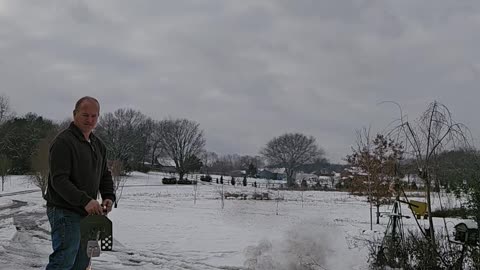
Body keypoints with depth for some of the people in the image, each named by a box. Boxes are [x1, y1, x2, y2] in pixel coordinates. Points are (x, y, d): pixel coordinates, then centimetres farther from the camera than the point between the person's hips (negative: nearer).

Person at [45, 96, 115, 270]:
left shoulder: (98, 145, 15)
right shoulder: (63, 141, -13)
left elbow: (105, 175, 21)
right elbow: (59, 180, -20)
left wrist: (109, 196, 1)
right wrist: (85, 201, -28)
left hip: (87, 213, 9)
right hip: (65, 211, -8)